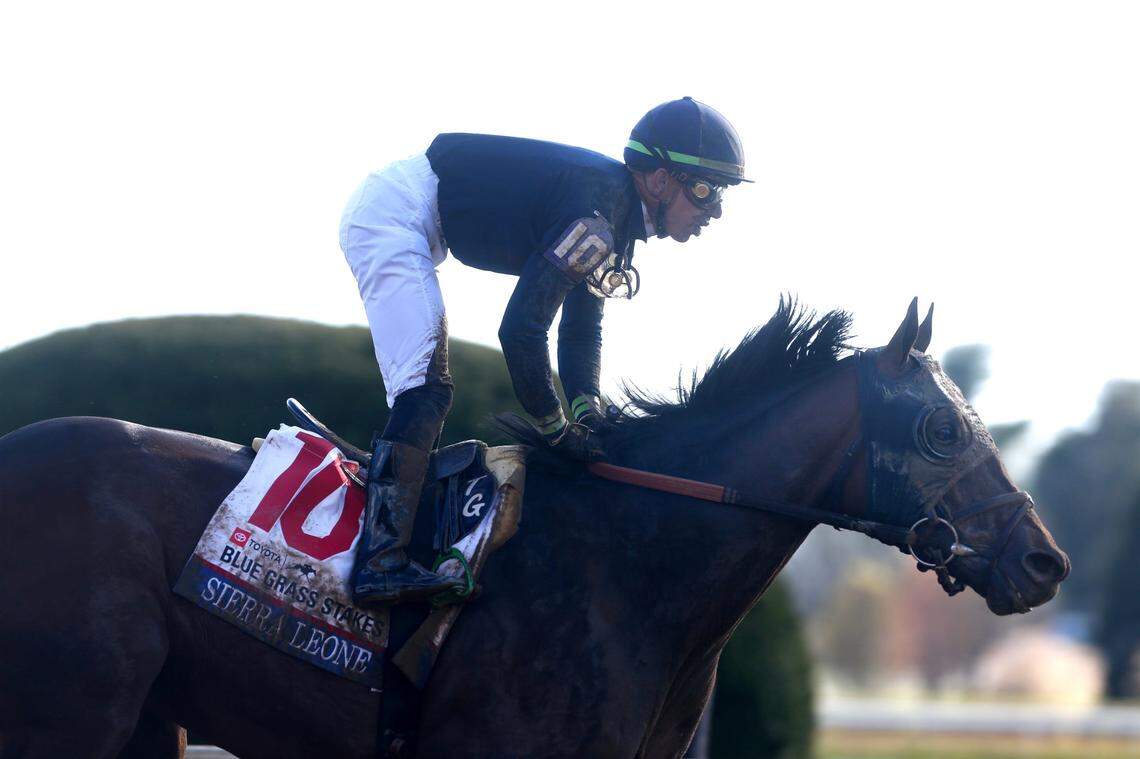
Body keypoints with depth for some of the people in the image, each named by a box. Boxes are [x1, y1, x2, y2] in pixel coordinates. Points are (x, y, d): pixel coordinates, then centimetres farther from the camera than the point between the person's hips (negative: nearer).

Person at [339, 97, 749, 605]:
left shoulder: (616, 220, 6)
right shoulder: (598, 207, -26)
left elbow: (583, 327, 13)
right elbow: (521, 329, -29)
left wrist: (587, 414, -3)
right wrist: (556, 429, -17)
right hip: (389, 214, -11)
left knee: (429, 393, 17)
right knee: (423, 389, -19)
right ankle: (381, 563, -25)